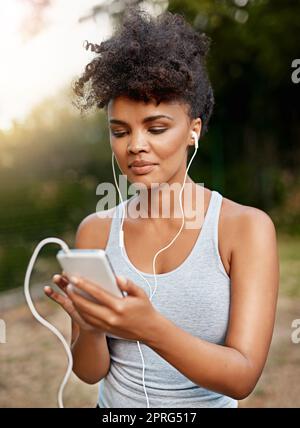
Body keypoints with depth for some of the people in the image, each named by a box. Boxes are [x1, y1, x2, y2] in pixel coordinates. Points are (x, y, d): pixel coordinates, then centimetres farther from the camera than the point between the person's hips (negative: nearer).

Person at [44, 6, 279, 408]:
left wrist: (149, 328, -32)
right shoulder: (95, 230, -6)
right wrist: (90, 327, -22)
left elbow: (242, 379, -18)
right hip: (114, 403, 2)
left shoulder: (246, 227, -13)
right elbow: (90, 372, -3)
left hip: (207, 402, -1)